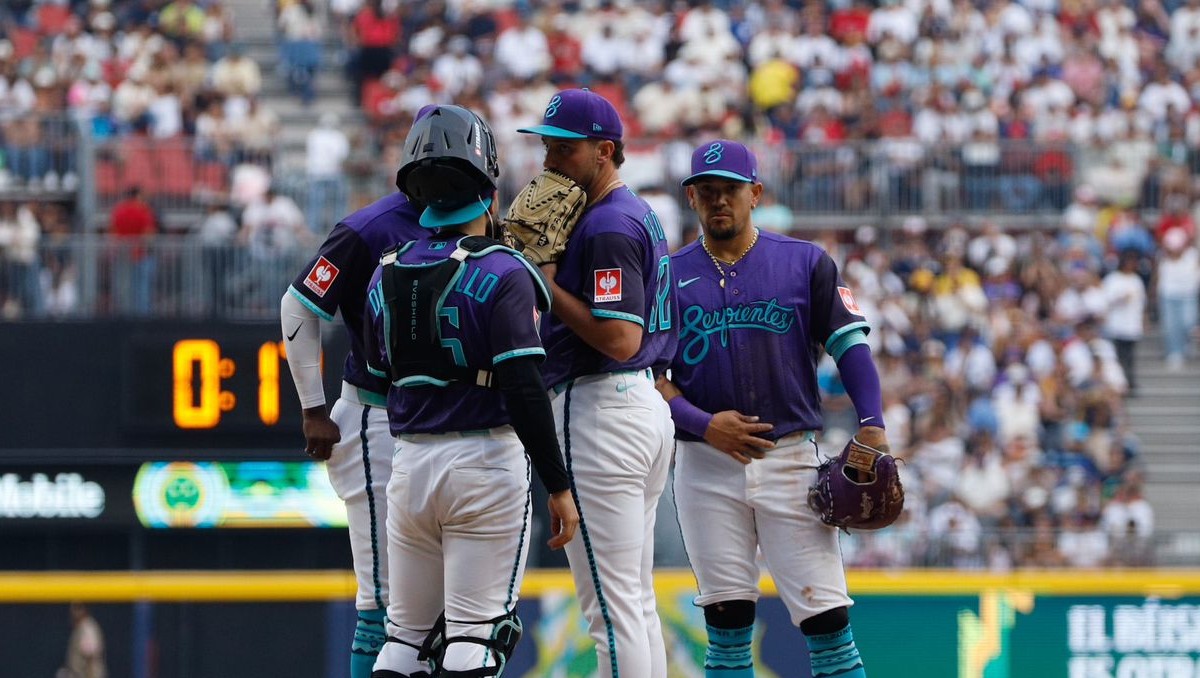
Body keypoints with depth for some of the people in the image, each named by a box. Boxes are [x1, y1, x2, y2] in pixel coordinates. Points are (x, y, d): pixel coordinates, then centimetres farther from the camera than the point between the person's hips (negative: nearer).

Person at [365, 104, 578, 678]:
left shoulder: (385, 276, 8)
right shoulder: (502, 273, -10)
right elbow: (524, 390, -16)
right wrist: (558, 486, -12)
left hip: (408, 461, 5)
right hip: (485, 460, -5)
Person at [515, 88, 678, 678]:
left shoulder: (607, 226, -16)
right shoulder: (639, 214, 16)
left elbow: (621, 339, -24)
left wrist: (548, 286, -15)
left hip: (600, 409, -11)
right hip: (648, 405, 11)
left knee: (609, 604, -9)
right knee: (636, 601, 13)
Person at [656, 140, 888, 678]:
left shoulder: (806, 263, 6)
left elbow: (850, 343, 1)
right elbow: (650, 375, 5)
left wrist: (871, 423, -14)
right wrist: (704, 425, -13)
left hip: (791, 458, -1)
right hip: (705, 466, 1)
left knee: (825, 613, -8)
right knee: (725, 616, 1)